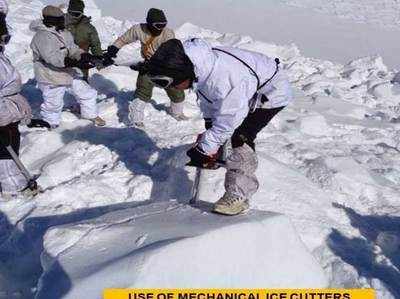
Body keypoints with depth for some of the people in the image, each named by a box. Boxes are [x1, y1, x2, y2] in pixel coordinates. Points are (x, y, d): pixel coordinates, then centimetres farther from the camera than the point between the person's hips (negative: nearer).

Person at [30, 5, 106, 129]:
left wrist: (85, 56, -17)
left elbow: (72, 49, 6)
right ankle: (50, 124, 37)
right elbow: (53, 58, -34)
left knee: (88, 93, 13)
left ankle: (91, 114, 36)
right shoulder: (42, 37, -24)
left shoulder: (64, 33, 3)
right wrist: (77, 63, -41)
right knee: (53, 104, 9)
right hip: (51, 78, -7)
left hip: (68, 73, 8)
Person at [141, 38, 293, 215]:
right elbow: (208, 100, 2)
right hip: (249, 90, 9)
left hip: (272, 92, -9)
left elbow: (227, 122, -33)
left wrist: (205, 149, -25)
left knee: (241, 137, -21)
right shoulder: (199, 70, -15)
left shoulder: (224, 78, -42)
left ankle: (238, 195, -12)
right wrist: (209, 131, 3)